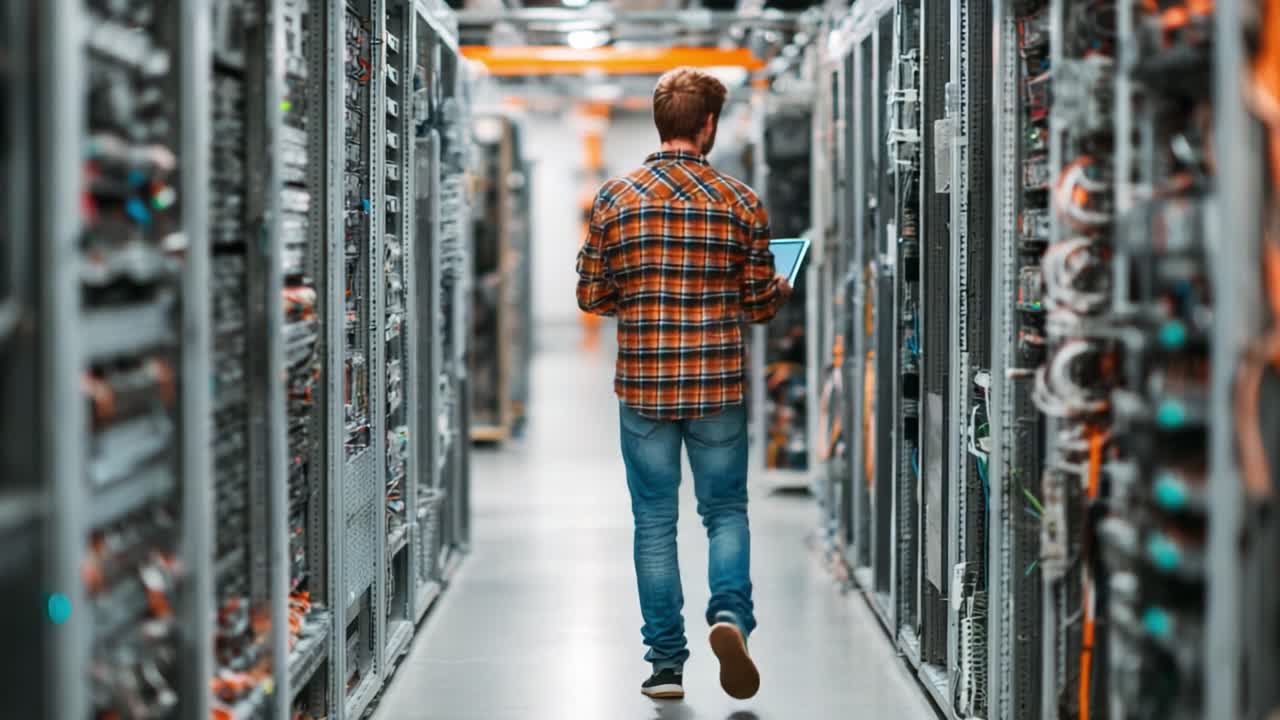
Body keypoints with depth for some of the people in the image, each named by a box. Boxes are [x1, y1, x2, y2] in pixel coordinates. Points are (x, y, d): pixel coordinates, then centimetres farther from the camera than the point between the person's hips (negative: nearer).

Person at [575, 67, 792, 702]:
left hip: (643, 386, 1)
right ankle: (730, 613, -11)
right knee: (726, 511, 14)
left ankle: (666, 664, 11)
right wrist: (784, 289, 23)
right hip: (718, 387, 0)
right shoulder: (740, 202, -4)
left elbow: (591, 296, 2)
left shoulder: (615, 198, -2)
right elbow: (761, 303, 1)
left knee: (655, 522, 9)